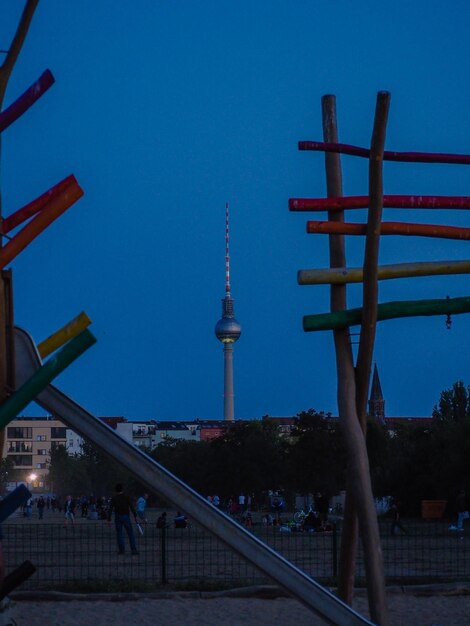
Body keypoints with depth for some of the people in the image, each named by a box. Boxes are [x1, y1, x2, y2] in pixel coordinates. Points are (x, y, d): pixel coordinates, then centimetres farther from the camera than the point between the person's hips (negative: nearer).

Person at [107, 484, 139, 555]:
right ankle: (133, 549, -1)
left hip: (118, 517, 1)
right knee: (131, 534, 3)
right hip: (126, 516, -1)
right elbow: (132, 507, -7)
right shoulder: (126, 496, -3)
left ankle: (121, 549, 4)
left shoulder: (114, 498, -1)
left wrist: (109, 519, -4)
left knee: (119, 534, 8)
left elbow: (110, 509, -5)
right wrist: (135, 516, -3)